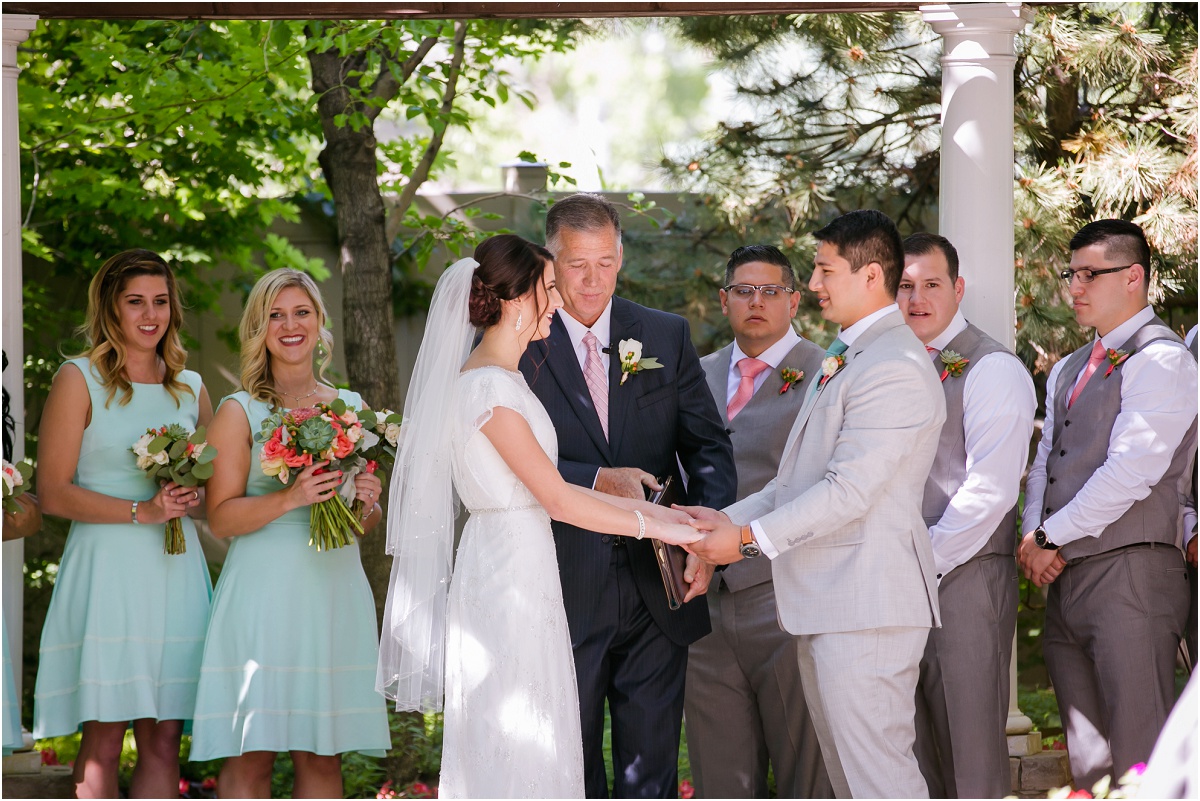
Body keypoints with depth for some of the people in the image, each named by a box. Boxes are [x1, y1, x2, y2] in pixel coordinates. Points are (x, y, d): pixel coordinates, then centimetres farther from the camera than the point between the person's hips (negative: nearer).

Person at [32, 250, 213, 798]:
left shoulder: (190, 387, 16)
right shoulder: (79, 379, 2)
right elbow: (52, 494, -5)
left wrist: (192, 499, 1)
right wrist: (142, 511, -14)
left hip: (175, 569, 5)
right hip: (106, 569, -4)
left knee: (163, 738, 2)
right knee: (103, 737, -6)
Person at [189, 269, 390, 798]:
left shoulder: (351, 408, 15)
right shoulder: (240, 412, 2)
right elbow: (221, 517, -5)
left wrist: (368, 502, -1)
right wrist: (290, 499, -19)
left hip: (334, 590, 4)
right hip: (264, 591, -4)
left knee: (323, 757, 3)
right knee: (250, 756, -7)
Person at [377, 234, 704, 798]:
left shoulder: (501, 379, 15)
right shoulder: (489, 385, -16)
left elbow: (546, 488, 13)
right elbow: (557, 499, -17)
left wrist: (650, 509, 8)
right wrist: (653, 527, -9)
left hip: (521, 576, 10)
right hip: (509, 576, -10)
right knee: (512, 749, -6)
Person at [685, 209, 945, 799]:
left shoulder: (894, 367, -16)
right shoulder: (844, 359, 19)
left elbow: (849, 490, -21)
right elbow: (802, 480, 21)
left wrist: (748, 538, -15)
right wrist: (729, 518, 8)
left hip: (864, 604, -11)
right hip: (825, 603, 11)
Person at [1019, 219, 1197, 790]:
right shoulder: (1068, 371, 21)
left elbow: (1130, 471, -16)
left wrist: (1050, 537, -10)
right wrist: (1033, 536, 0)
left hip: (1129, 575, -9)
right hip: (1063, 581, 9)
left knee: (1139, 762, -11)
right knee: (1087, 762, 10)